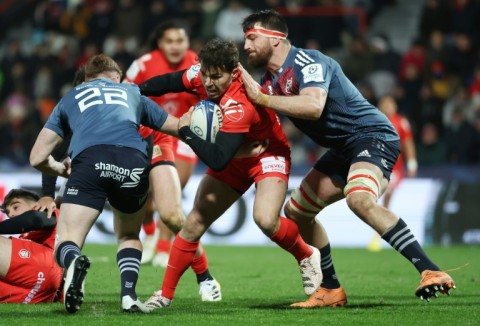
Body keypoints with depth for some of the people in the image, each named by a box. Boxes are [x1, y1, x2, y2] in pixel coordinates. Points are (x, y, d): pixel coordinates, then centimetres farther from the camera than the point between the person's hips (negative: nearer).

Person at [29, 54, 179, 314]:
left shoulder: (71, 97, 34)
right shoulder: (132, 93, 36)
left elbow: (38, 158, 31)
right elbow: (178, 128, 42)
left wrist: (63, 170, 51)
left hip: (89, 160, -1)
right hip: (134, 162, 1)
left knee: (65, 245, 2)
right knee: (129, 236, 27)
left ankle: (73, 261, -34)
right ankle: (129, 295, 3)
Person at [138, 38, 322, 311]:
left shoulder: (239, 106, -38)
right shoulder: (201, 75, -18)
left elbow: (218, 161, -43)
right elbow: (170, 82, 5)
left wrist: (186, 131, -33)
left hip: (267, 154, -7)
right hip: (234, 158, 7)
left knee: (266, 219, -30)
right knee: (195, 223, 2)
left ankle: (307, 257, 0)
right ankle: (166, 294, 12)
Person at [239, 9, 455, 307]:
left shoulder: (306, 62, -16)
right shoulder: (271, 81, 13)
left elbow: (313, 106, -33)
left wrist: (262, 98, -27)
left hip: (373, 135, -11)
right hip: (344, 149, 11)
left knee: (359, 199, -37)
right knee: (296, 211, 14)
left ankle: (431, 272, -41)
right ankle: (331, 290, 23)